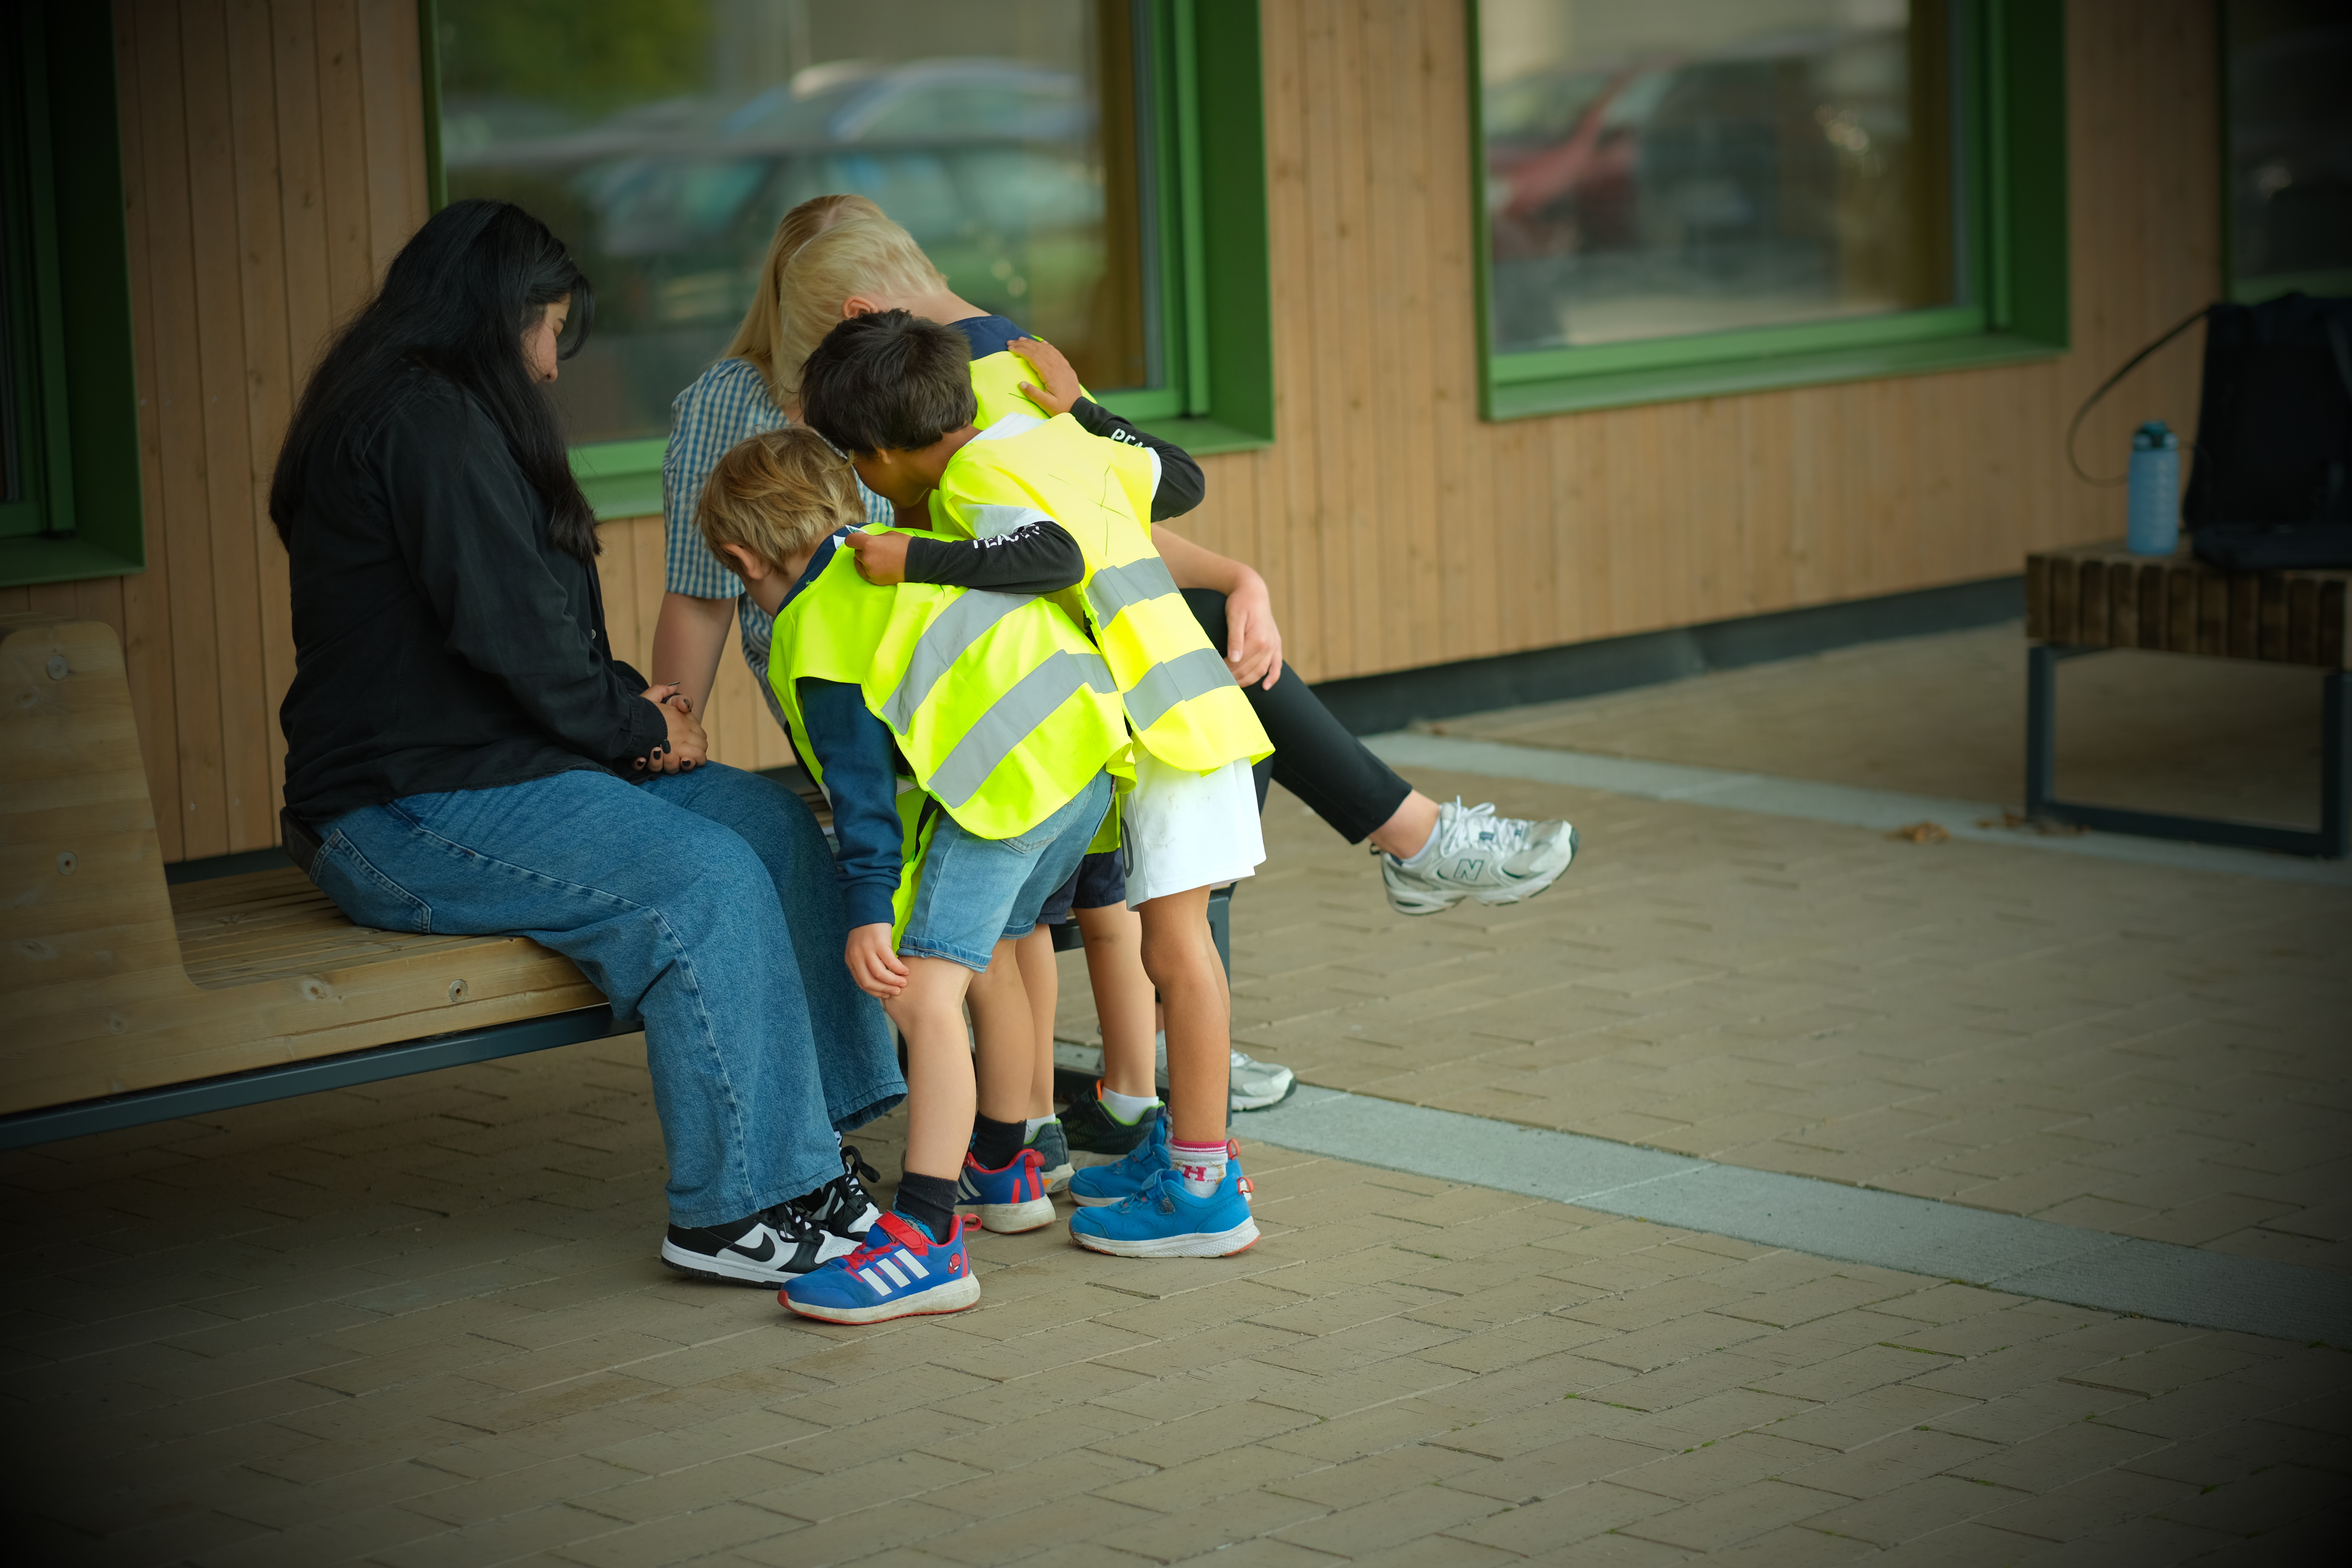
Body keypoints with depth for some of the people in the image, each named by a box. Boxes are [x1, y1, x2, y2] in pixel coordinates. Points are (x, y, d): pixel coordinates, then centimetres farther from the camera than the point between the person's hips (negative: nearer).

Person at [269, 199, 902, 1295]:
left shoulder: (427, 412, 21)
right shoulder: (426, 420, -14)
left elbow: (523, 624, 24)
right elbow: (507, 631, -20)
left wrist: (626, 701, 6)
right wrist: (639, 727, -6)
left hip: (497, 768, 11)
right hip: (410, 816, -11)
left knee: (773, 822, -2)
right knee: (704, 880, -26)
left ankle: (806, 1150, -3)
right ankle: (736, 1209, -19)